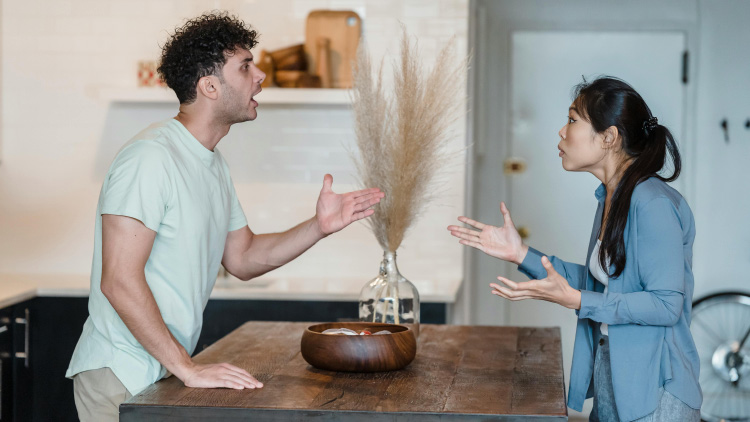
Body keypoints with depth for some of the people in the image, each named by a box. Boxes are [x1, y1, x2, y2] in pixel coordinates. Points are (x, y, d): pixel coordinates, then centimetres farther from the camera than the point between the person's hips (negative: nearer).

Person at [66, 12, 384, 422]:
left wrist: (318, 227, 3)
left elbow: (243, 258, 17)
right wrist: (187, 368, -25)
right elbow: (119, 280, -25)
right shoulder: (151, 156, -19)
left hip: (166, 372, 9)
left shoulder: (215, 165, 12)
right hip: (120, 374, -9)